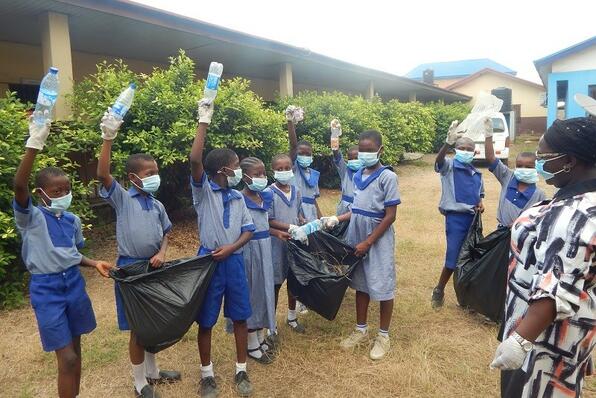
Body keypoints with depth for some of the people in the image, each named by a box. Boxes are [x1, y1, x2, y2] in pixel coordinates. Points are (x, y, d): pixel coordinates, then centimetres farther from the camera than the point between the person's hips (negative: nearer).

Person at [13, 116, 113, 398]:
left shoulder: (73, 220, 4)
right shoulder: (31, 218, -12)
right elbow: (19, 186, -31)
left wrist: (94, 263, -4)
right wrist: (34, 144, -40)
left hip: (74, 283, 6)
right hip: (46, 289, -5)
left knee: (75, 350, 18)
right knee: (67, 358, -4)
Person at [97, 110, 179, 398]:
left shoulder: (157, 205, 8)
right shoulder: (122, 198, -7)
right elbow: (103, 174, -24)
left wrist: (161, 253, -8)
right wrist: (108, 140, -34)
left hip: (154, 267, 5)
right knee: (138, 328, 5)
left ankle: (152, 371, 38)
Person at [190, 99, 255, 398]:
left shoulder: (237, 197, 7)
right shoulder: (203, 191, -7)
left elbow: (249, 229, 6)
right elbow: (195, 161, -24)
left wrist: (231, 248, -12)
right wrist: (204, 122, -23)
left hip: (234, 261, 4)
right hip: (209, 261, -4)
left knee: (240, 317, 10)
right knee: (206, 320, 8)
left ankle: (241, 371, 27)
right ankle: (207, 374, 27)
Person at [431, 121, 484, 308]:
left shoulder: (476, 173, 12)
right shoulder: (449, 166, -5)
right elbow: (438, 160, -29)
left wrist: (480, 203, 3)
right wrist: (448, 142, -47)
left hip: (472, 218, 6)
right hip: (455, 217, -6)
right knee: (453, 257, -5)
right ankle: (439, 291, 15)